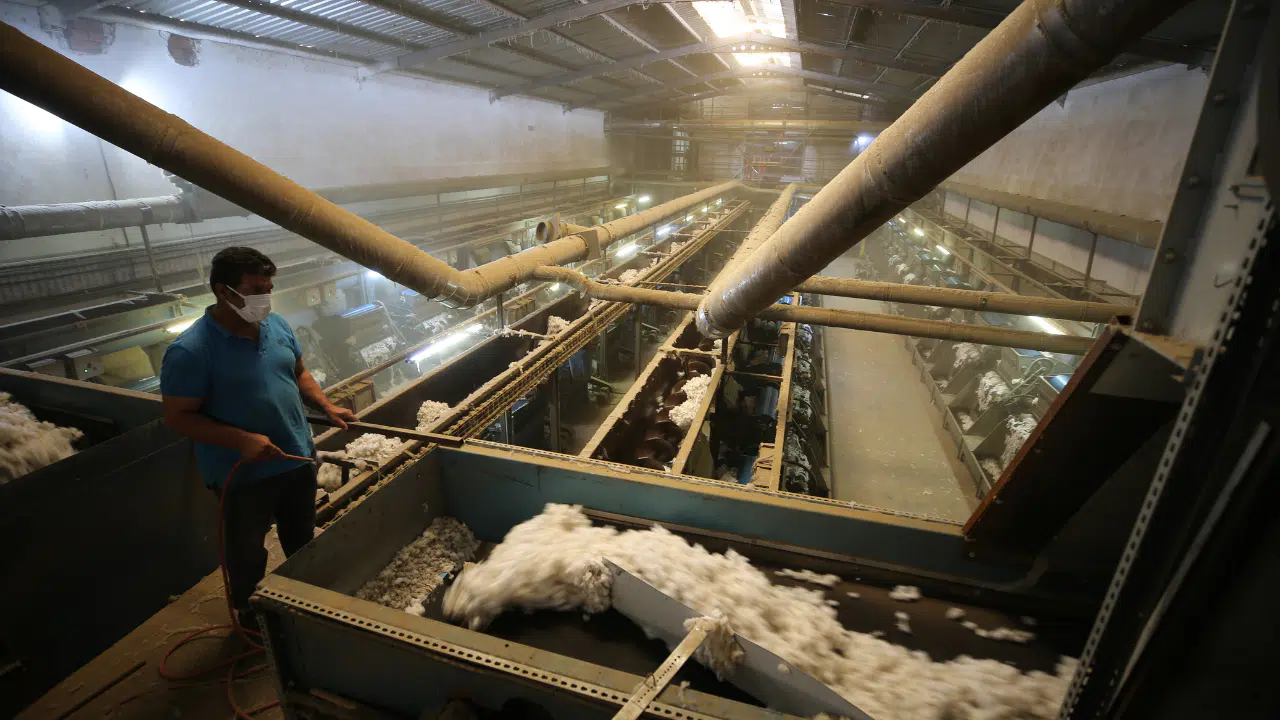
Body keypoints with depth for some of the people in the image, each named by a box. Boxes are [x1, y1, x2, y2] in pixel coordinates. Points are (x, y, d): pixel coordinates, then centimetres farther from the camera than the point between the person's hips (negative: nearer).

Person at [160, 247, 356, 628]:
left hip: (298, 457, 6)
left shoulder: (277, 325, -3)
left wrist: (327, 406, -3)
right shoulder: (190, 351, -21)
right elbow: (178, 416, -18)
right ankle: (251, 616, 42)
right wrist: (241, 440, -29)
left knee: (302, 539, 24)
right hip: (244, 474, -6)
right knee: (247, 551, 17)